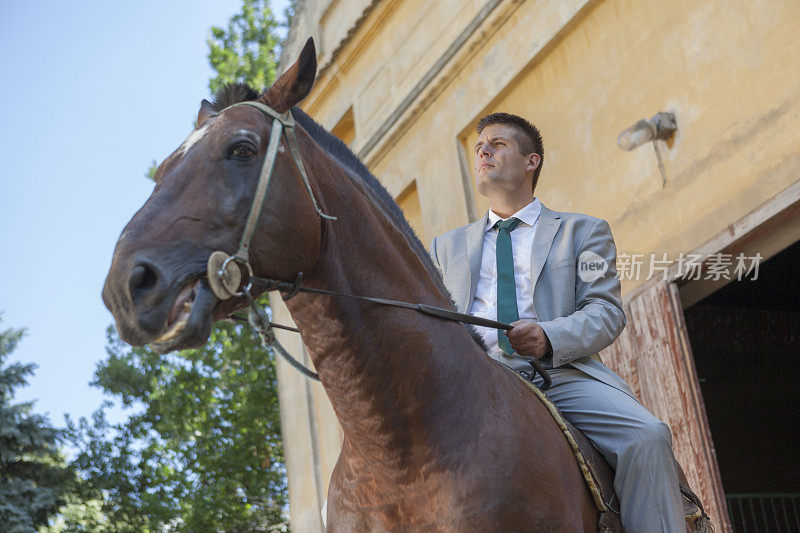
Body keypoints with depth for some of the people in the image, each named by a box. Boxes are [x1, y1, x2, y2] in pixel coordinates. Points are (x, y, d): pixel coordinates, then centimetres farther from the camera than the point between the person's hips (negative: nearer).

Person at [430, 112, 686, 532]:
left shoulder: (583, 231, 20)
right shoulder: (447, 247, 28)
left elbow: (607, 313, 6)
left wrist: (550, 337, -16)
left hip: (561, 375, -1)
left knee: (648, 438, -28)